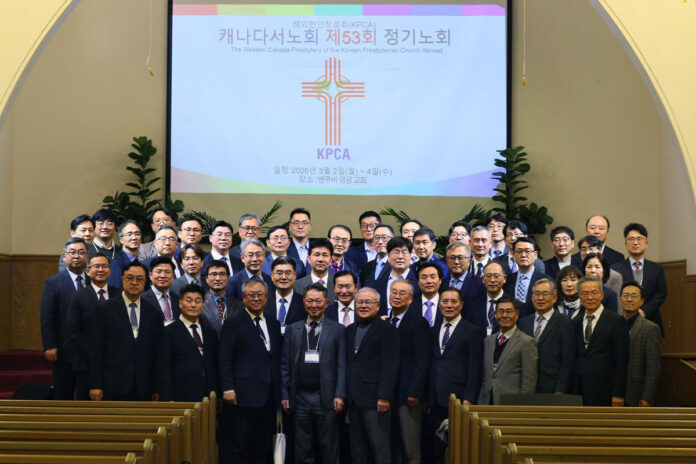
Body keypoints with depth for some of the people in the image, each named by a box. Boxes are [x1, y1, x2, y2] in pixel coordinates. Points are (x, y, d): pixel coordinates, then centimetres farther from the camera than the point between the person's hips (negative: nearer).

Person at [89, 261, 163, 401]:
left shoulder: (154, 313, 10)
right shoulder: (105, 309, 2)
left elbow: (157, 353, 10)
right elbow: (96, 350, -1)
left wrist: (157, 389, 5)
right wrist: (95, 385, -6)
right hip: (113, 388, -2)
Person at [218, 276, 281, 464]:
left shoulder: (274, 325, 16)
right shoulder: (233, 324, 0)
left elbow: (277, 360, 17)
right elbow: (225, 360, -5)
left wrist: (279, 392, 10)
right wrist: (228, 388, -14)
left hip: (269, 397, 5)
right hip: (244, 396, -5)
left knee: (264, 449, 8)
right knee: (240, 448, -2)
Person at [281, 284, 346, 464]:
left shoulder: (337, 330, 4)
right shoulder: (292, 329, 10)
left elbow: (342, 365, 0)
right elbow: (285, 365, 9)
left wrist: (339, 395, -8)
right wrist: (284, 395, 3)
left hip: (326, 397, -2)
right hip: (299, 397, 2)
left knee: (329, 448, 4)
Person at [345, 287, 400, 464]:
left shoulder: (387, 330, -3)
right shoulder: (350, 330, 18)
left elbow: (390, 367, -11)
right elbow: (347, 363, 16)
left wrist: (383, 397, -17)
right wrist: (345, 394, 8)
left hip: (375, 401, -7)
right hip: (354, 400, 7)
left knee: (380, 447, -5)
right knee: (357, 448, 10)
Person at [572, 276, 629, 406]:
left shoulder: (617, 321, -3)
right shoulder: (576, 323, 14)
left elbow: (621, 361, -7)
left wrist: (618, 394, -12)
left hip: (603, 392, -5)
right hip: (578, 390, 5)